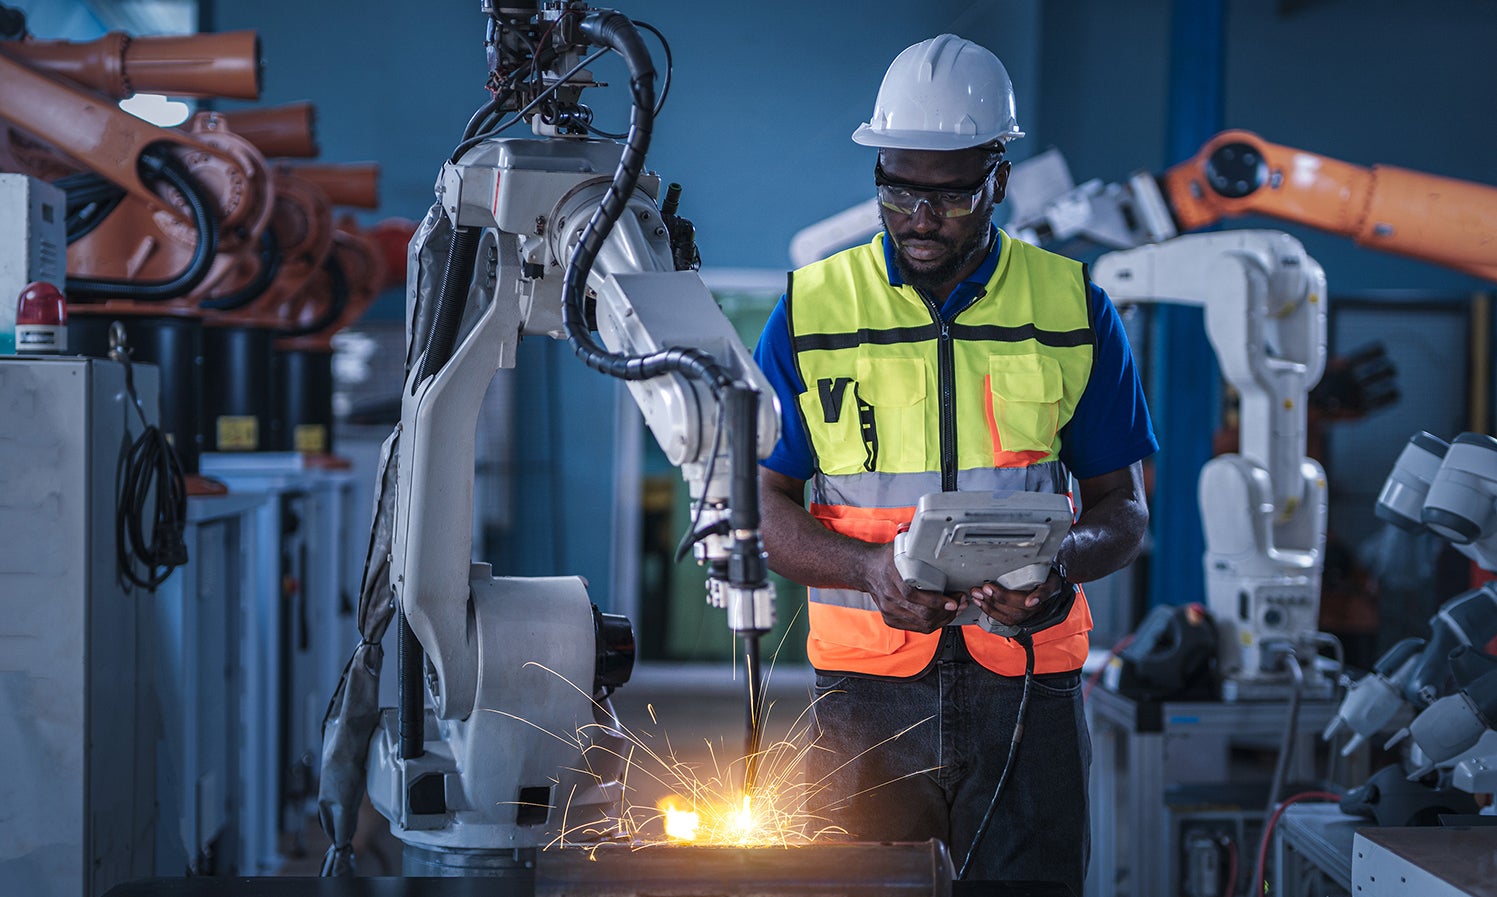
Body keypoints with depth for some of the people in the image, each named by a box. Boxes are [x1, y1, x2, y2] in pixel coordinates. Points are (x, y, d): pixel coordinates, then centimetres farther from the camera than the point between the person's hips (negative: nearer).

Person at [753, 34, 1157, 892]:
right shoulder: (811, 310, 5)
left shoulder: (1075, 311, 6)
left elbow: (1125, 511, 9)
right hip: (866, 682, 0)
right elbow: (761, 504, 5)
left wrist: (1060, 561, -14)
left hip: (1028, 688, 0)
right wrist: (869, 570, -14)